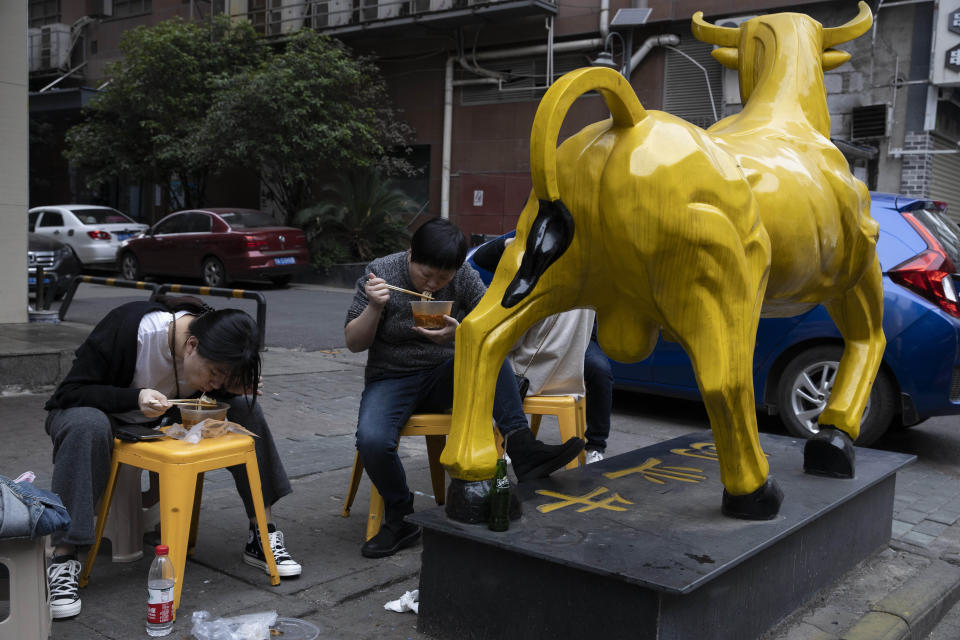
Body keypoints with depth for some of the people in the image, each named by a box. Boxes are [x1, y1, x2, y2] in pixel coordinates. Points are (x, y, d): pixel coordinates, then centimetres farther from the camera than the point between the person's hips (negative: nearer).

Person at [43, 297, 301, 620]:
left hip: (164, 421, 5)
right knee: (87, 426, -40)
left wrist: (234, 388, -23)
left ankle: (262, 536, -10)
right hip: (104, 413, -4)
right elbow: (70, 392, -27)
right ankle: (63, 560, -34)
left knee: (245, 409, -16)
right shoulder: (127, 328, -32)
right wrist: (135, 398, -43)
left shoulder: (217, 344, -17)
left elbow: (217, 391, 2)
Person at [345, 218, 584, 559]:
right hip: (392, 380, -1)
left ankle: (522, 448, -33)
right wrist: (375, 307, -25)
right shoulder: (381, 272, -9)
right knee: (372, 440, -31)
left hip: (446, 377, 2)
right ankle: (401, 519, -5)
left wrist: (460, 333, -29)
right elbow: (354, 343, -6)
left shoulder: (464, 276, -4)